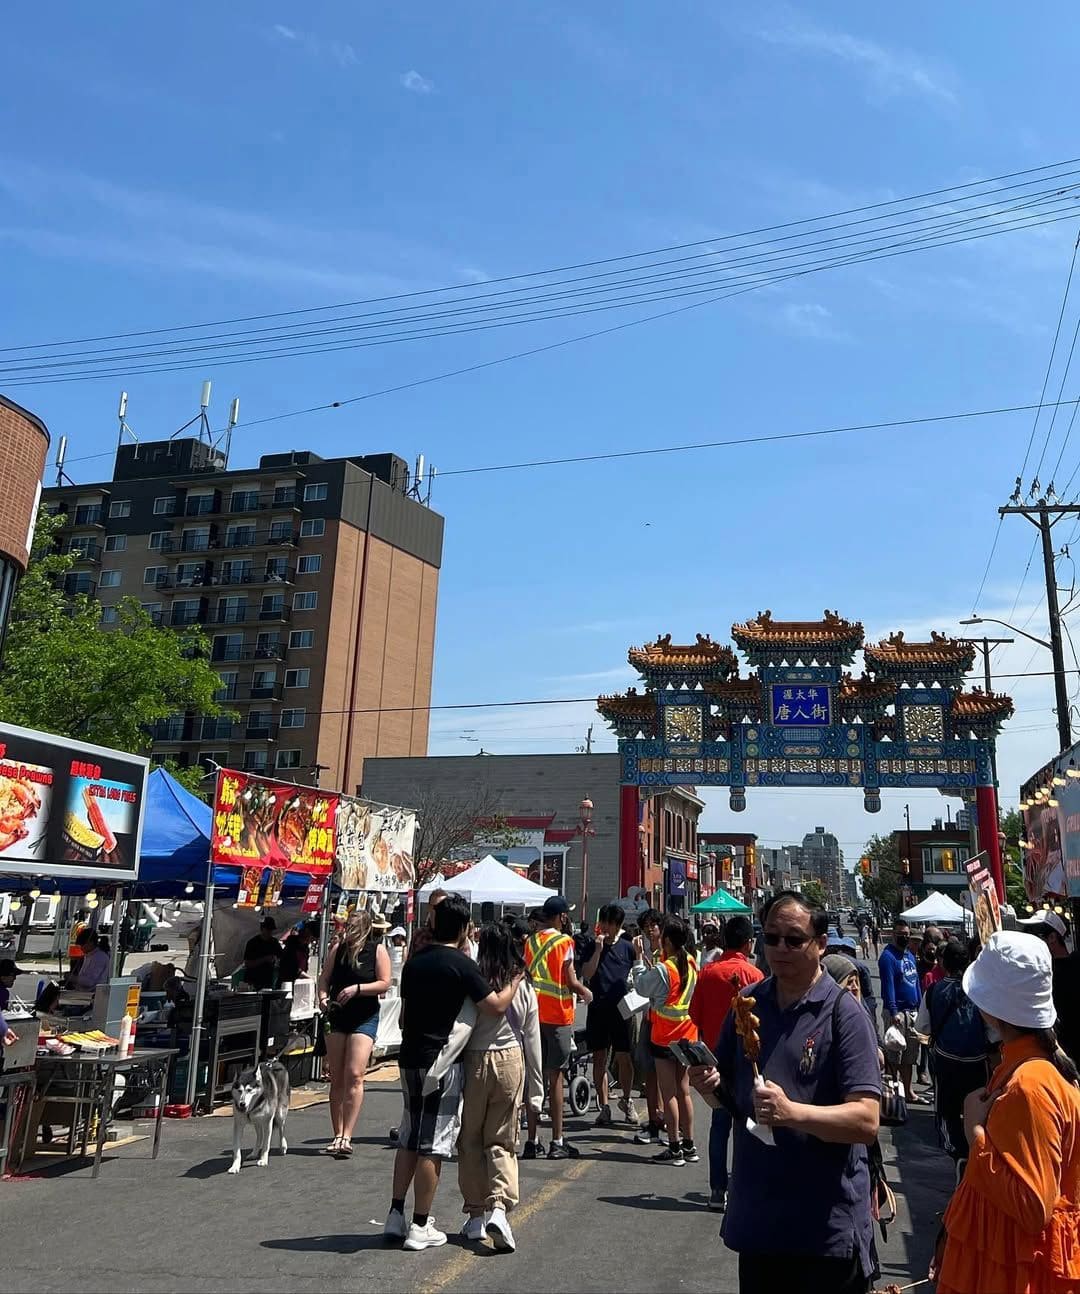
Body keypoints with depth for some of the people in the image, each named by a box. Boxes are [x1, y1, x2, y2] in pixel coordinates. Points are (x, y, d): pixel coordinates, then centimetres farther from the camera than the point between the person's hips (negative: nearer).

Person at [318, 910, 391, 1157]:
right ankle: (337, 1135, 16)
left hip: (365, 1018, -4)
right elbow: (324, 977, 6)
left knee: (354, 1075, -14)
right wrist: (323, 997, -13)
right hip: (336, 1016, 4)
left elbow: (385, 983, -9)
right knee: (336, 1079, 7)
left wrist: (357, 989, -20)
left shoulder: (378, 951, -7)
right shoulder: (337, 948, 2)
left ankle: (346, 1137, -12)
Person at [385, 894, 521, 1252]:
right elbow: (496, 1006, -14)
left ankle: (395, 1216, 20)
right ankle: (420, 1226, 8)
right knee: (433, 1144, 1)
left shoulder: (414, 962, 8)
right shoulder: (461, 965, -13)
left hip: (409, 1058, 7)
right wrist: (515, 981, 2)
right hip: (441, 1060, -7)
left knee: (409, 1138, 16)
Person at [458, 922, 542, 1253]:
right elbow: (532, 1041, 2)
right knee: (502, 1141, 11)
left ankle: (476, 1215, 20)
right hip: (511, 1062, 2)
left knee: (470, 1141, 14)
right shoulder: (524, 987, -3)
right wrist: (536, 1089, 11)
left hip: (474, 1062, -2)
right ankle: (499, 1207, -7)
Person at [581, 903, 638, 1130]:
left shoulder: (627, 947, 4)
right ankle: (604, 1106, 13)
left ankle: (627, 1100, 24)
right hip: (598, 1009, 0)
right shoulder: (591, 947, 2)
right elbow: (586, 975, -9)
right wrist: (598, 949, -16)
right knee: (600, 1058, 4)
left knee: (624, 1058, 2)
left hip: (622, 1009, 0)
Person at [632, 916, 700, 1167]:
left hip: (665, 1037, -7)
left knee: (668, 1094, 1)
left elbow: (641, 987, -6)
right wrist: (648, 959, 9)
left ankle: (674, 1148, 5)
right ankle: (689, 1146, 19)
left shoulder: (663, 969, -19)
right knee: (684, 1091, 14)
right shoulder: (692, 964, 2)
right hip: (687, 1035, 7)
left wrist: (639, 957, 0)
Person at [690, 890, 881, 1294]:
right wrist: (709, 1083, -8)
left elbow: (866, 1122, -20)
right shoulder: (746, 1003, 3)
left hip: (827, 1227, -5)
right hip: (754, 1215, 5)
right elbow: (728, 1093, 14)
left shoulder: (844, 1014, -13)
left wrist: (791, 1111, -34)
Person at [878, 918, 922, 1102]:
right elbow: (888, 985, -19)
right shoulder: (888, 956, -13)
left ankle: (908, 1092, 24)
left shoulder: (910, 955, 15)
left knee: (910, 1054, 15)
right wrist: (894, 1012, -25)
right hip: (897, 1013, -8)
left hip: (913, 1011, 8)